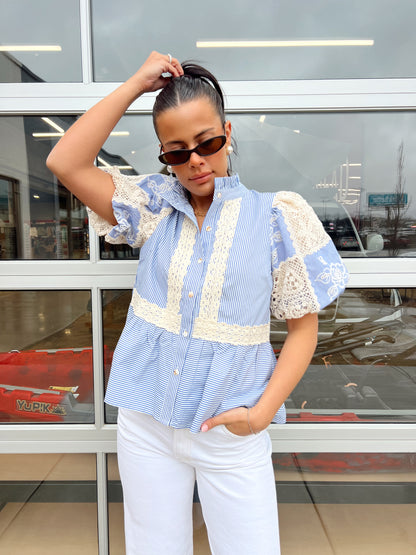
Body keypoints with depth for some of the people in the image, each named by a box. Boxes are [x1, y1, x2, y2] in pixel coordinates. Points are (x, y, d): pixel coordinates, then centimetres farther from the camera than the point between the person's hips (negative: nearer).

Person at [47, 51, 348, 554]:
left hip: (231, 434, -1)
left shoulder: (276, 217, -6)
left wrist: (262, 411, -13)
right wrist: (137, 83, -8)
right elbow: (65, 162, -9)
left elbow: (303, 326, -4)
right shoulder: (154, 206, 1)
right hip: (145, 423, 2)